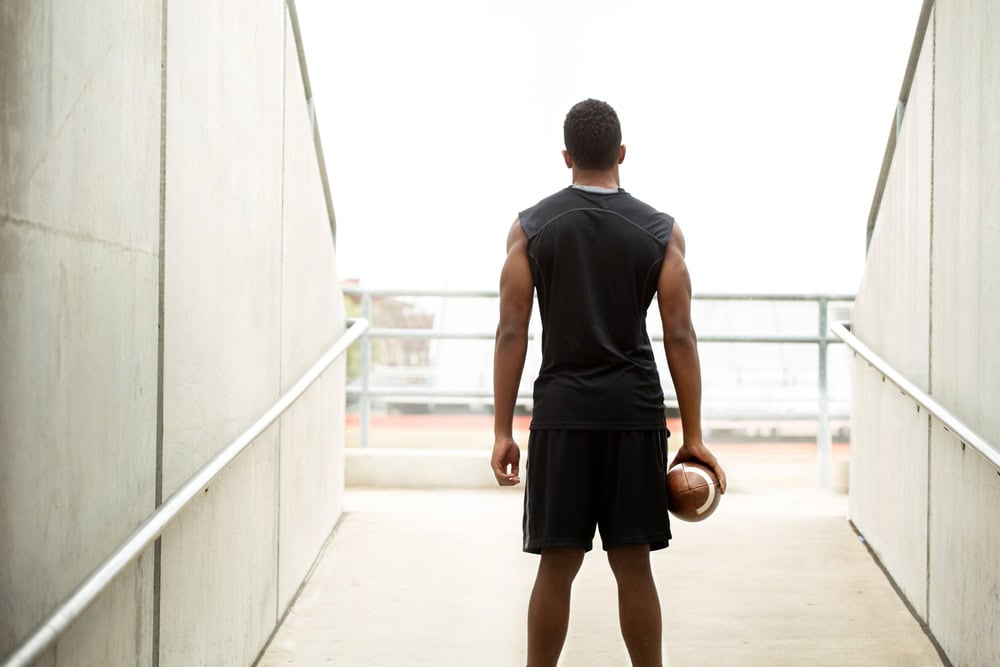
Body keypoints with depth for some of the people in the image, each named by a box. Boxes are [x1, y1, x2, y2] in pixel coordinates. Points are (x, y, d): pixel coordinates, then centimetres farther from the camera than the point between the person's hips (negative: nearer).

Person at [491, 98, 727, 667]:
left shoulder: (530, 227, 2)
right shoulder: (661, 231, 2)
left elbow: (512, 333, -2)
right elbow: (680, 337, -2)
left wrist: (503, 432, 1)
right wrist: (693, 437, 2)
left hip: (561, 412, 0)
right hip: (635, 412, 0)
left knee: (557, 565, 6)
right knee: (633, 565, 6)